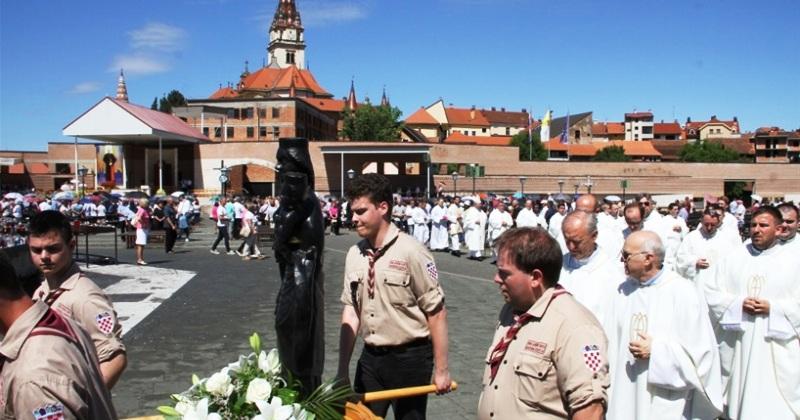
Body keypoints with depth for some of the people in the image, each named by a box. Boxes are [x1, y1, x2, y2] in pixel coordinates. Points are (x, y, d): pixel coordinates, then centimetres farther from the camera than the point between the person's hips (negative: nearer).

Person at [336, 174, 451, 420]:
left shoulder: (410, 252, -17)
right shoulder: (354, 255, -2)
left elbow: (436, 312, -14)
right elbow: (351, 311, 2)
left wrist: (441, 370, -11)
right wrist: (343, 370, 0)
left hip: (409, 359, -4)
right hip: (370, 357, 4)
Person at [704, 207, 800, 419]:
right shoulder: (733, 258, 5)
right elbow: (712, 292, 2)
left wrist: (773, 308, -15)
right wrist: (738, 304, -13)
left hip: (775, 348, -2)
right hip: (736, 345, 2)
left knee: (772, 402, 1)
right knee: (737, 397, 11)